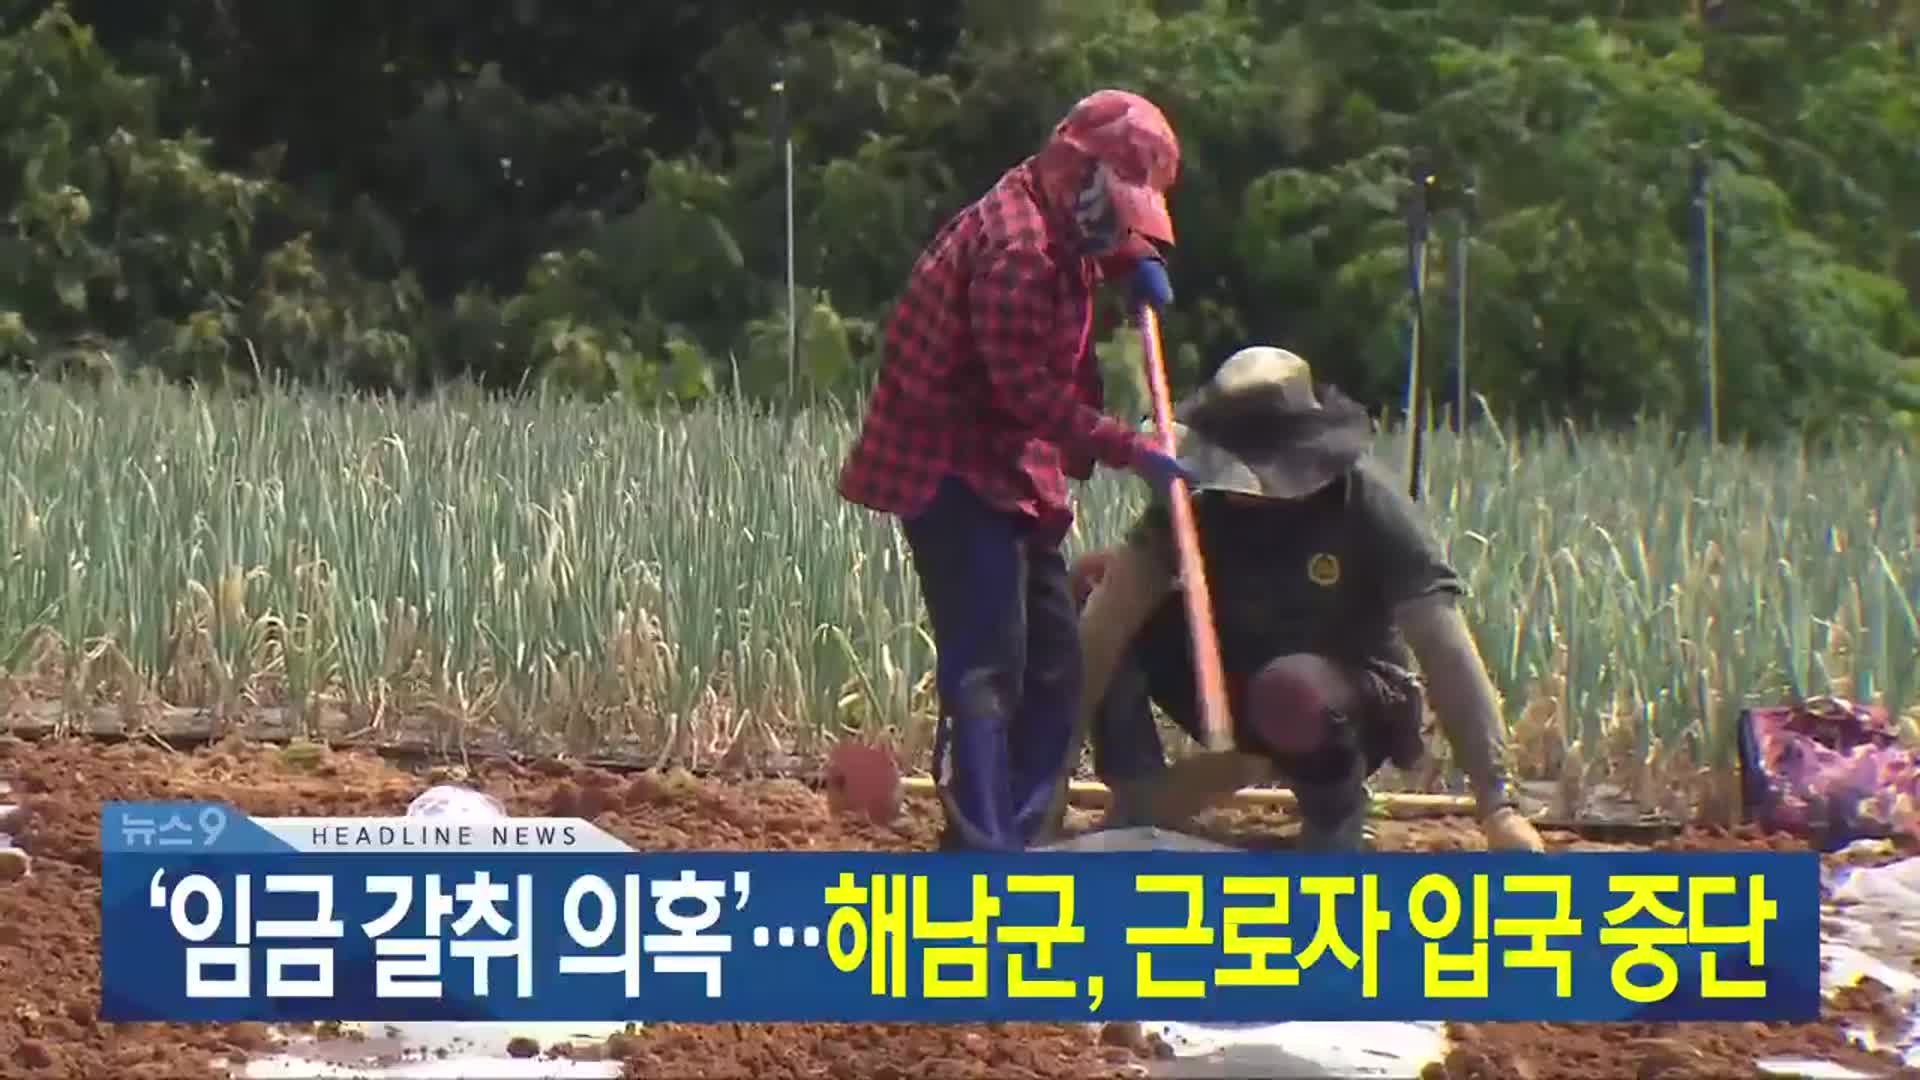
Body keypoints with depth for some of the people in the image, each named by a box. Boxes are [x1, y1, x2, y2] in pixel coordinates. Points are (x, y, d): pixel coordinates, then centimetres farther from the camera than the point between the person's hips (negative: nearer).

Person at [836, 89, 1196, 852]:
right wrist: (1129, 451, -24)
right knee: (988, 667, -17)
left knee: (1053, 667, 12)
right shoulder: (1015, 243, -20)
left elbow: (1112, 242, 36)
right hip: (953, 472, -11)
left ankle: (1011, 839, 18)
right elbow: (1029, 387, -24)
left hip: (1011, 471, 11)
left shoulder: (1056, 230, 12)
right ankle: (983, 856, -22)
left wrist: (1137, 263, 13)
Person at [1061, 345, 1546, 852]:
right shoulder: (1196, 499, -15)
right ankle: (1138, 809, -11)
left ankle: (1336, 814, -8)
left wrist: (1499, 807, -37)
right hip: (1231, 692, 4)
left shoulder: (1367, 504, -23)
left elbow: (1447, 653, -29)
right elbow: (1107, 621, -22)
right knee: (1091, 581, -16)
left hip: (1354, 705, -4)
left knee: (1297, 694, -41)